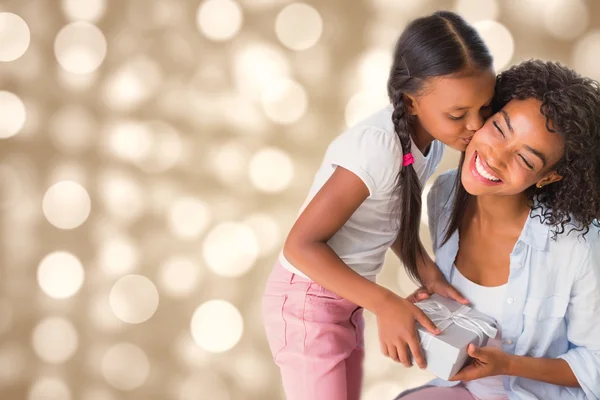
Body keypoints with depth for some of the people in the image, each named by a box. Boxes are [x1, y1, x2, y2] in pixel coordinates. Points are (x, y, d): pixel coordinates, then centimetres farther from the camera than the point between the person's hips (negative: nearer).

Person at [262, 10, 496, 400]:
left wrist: (428, 272, -8)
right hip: (307, 302, -8)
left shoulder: (431, 140, -5)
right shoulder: (378, 147, -30)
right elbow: (302, 244, -27)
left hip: (346, 299, 8)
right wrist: (386, 303, -30)